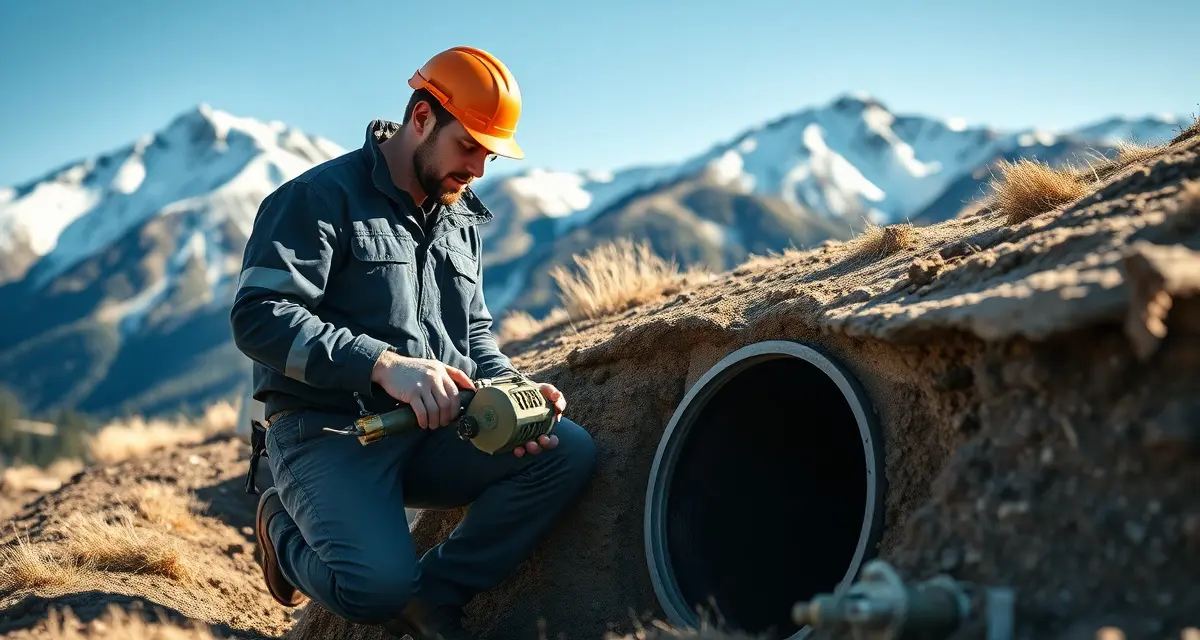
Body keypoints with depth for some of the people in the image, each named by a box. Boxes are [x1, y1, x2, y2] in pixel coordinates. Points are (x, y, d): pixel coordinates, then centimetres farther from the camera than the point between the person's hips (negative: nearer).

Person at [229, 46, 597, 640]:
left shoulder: (462, 221, 15)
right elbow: (259, 316, -19)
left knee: (569, 452, -16)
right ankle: (285, 529, 4)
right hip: (328, 432, -6)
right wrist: (384, 365, -30)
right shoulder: (320, 196, -9)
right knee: (379, 585, -32)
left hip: (431, 434, 7)